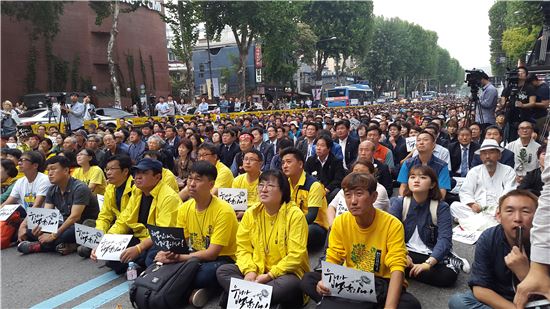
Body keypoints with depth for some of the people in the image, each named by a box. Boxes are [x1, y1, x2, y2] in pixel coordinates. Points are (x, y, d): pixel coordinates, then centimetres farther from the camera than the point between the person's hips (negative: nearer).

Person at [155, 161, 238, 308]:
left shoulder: (223, 211, -22)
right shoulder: (185, 208, -2)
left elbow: (212, 253, -23)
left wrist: (178, 258, -28)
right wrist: (169, 254, -25)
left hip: (223, 259, -7)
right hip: (198, 256, 7)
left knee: (204, 274, -39)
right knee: (163, 263, -16)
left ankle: (206, 288, -6)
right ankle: (201, 287, -5)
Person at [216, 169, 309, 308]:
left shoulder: (295, 215, -13)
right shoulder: (251, 213, 1)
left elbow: (296, 255, -17)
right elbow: (243, 248, 2)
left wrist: (269, 275, -21)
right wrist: (249, 270, -17)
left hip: (286, 272, -4)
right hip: (258, 269, 5)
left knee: (288, 285, -37)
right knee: (223, 271, -13)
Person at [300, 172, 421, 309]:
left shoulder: (392, 225, -17)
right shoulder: (340, 222, -7)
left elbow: (397, 267, -22)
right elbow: (332, 260, -4)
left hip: (382, 283, -1)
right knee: (308, 280, -16)